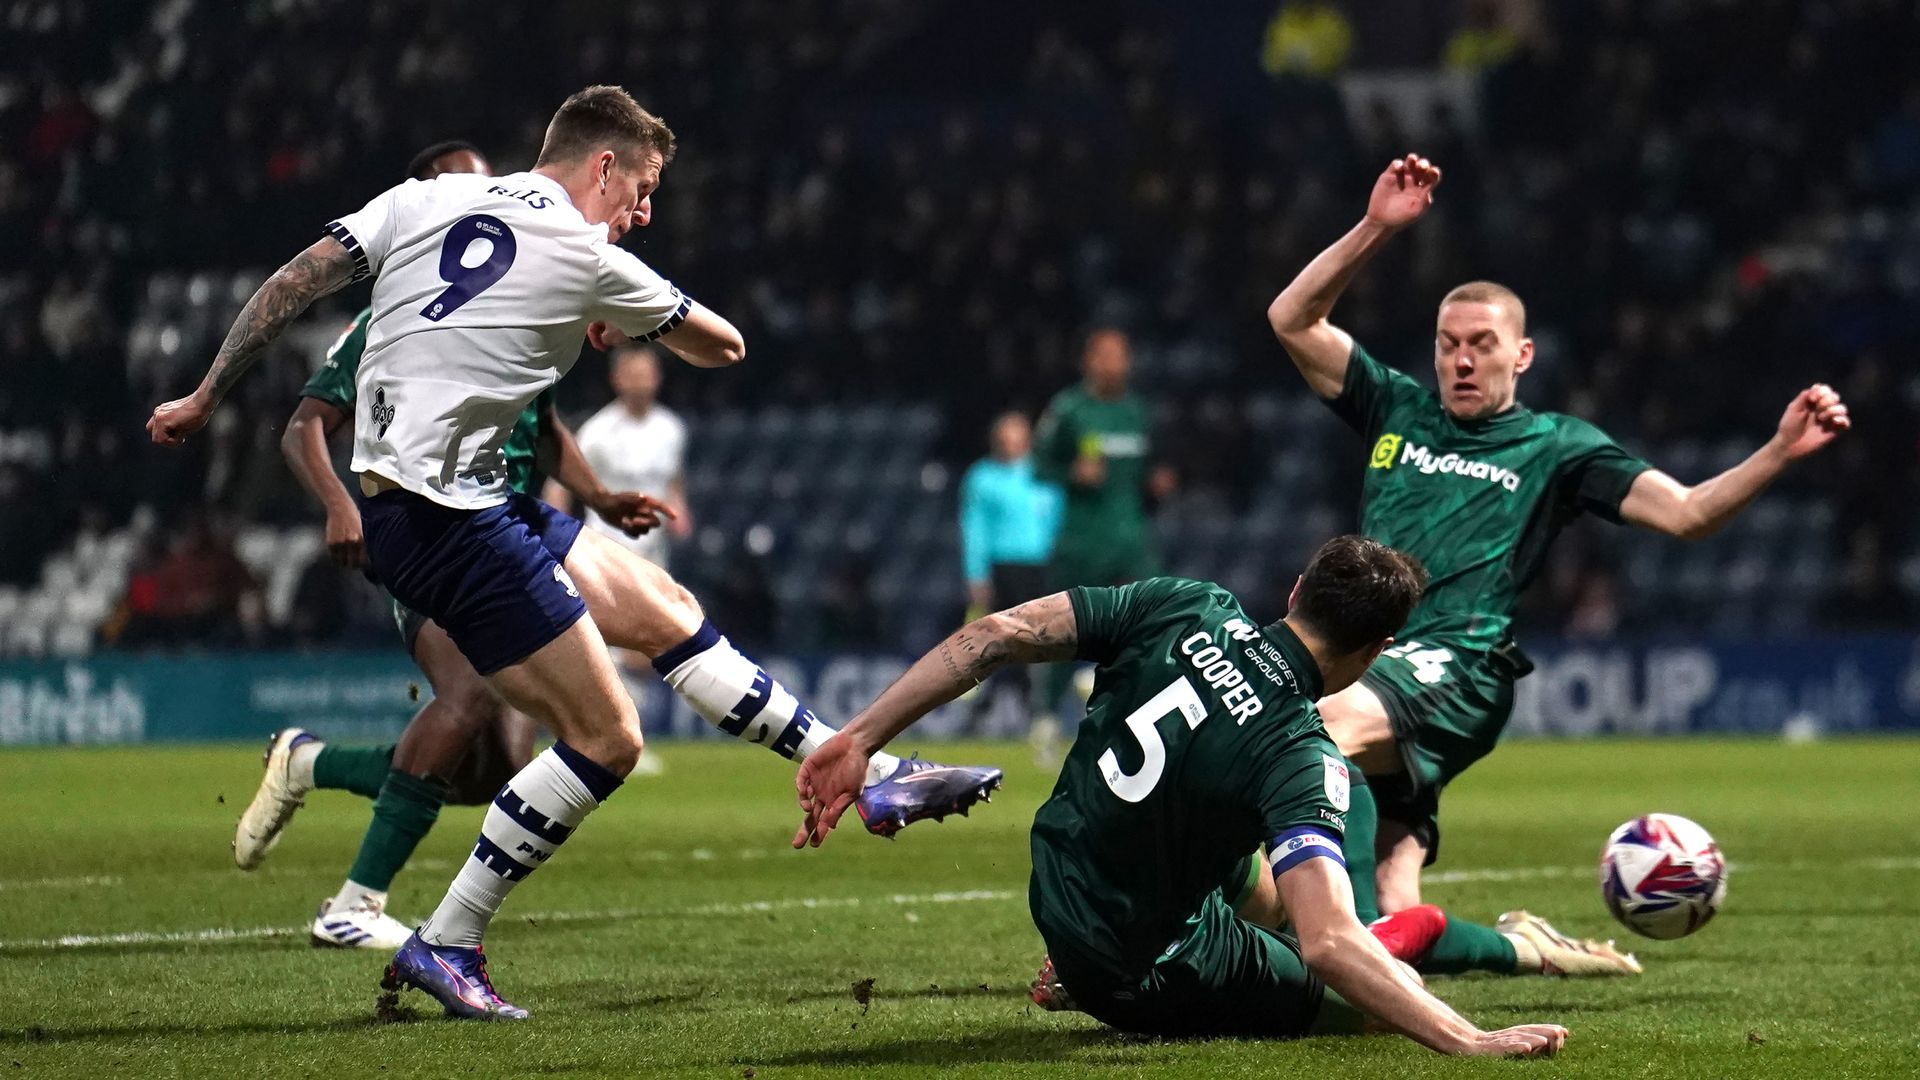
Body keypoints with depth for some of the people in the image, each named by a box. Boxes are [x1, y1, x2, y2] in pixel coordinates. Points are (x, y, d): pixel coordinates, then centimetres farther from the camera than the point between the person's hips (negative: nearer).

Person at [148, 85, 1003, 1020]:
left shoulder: (421, 199, 9)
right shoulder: (588, 261, -7)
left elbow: (291, 286, 5)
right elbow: (723, 346, 7)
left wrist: (203, 399, 12)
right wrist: (629, 325, 27)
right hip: (446, 516, -9)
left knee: (665, 610, 13)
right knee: (606, 739, -4)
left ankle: (869, 778, 17)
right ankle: (442, 947, 3)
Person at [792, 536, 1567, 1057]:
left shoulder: (1186, 606, -12)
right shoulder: (1300, 756, -27)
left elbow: (996, 636, -15)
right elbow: (1328, 944, -39)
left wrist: (857, 741, -9)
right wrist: (1470, 1042, -38)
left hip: (1056, 905, 6)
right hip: (1145, 975, -6)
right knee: (1397, 994, 9)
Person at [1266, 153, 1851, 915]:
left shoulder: (1556, 447, 11)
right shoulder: (1398, 410, 20)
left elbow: (1684, 513, 3)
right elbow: (1291, 319, 13)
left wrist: (1779, 452, -13)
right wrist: (1375, 229, 3)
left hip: (1455, 670, -5)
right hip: (1365, 662, 5)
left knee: (1330, 723, -38)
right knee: (1392, 918, -6)